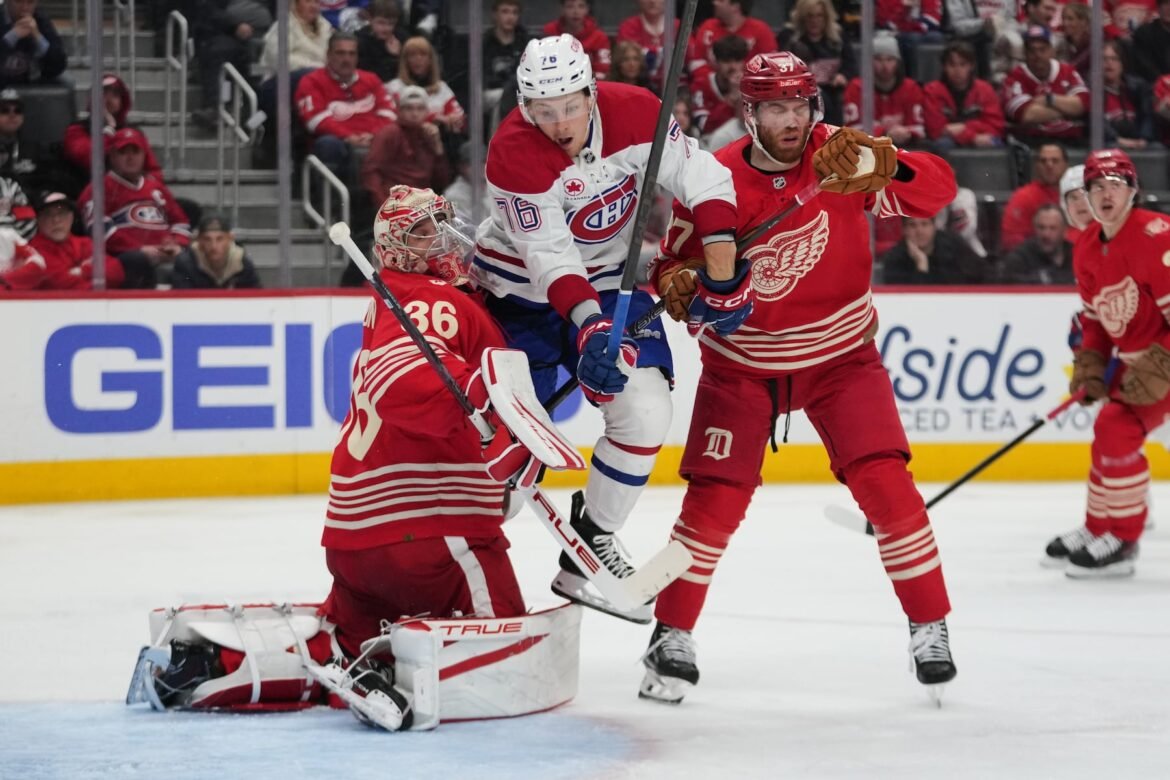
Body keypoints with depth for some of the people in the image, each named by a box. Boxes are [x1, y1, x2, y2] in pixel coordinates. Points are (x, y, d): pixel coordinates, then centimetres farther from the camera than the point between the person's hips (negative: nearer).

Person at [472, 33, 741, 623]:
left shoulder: (634, 113, -18)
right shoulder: (513, 154, -27)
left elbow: (702, 181, -13)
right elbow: (550, 257, -30)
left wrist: (723, 278, -17)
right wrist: (587, 326, -42)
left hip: (608, 281, 4)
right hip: (521, 288, -3)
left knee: (646, 412, -11)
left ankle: (589, 549, 3)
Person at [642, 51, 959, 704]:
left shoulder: (837, 154, -16)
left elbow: (938, 188, -25)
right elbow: (677, 260, -5)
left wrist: (882, 164, -44)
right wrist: (678, 284, -28)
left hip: (841, 355, 0)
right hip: (742, 363, 0)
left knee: (884, 483, -11)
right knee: (715, 499, -6)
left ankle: (930, 626, 3)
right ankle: (673, 636, 10)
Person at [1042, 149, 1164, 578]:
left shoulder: (1154, 236, -23)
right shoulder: (1087, 249, 5)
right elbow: (1096, 316, 15)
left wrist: (1158, 368, -26)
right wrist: (1090, 364, 1)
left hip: (1164, 356, -9)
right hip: (1135, 358, 9)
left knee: (1118, 431, -16)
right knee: (1110, 433, 12)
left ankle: (1120, 542, -6)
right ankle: (1098, 530, 27)